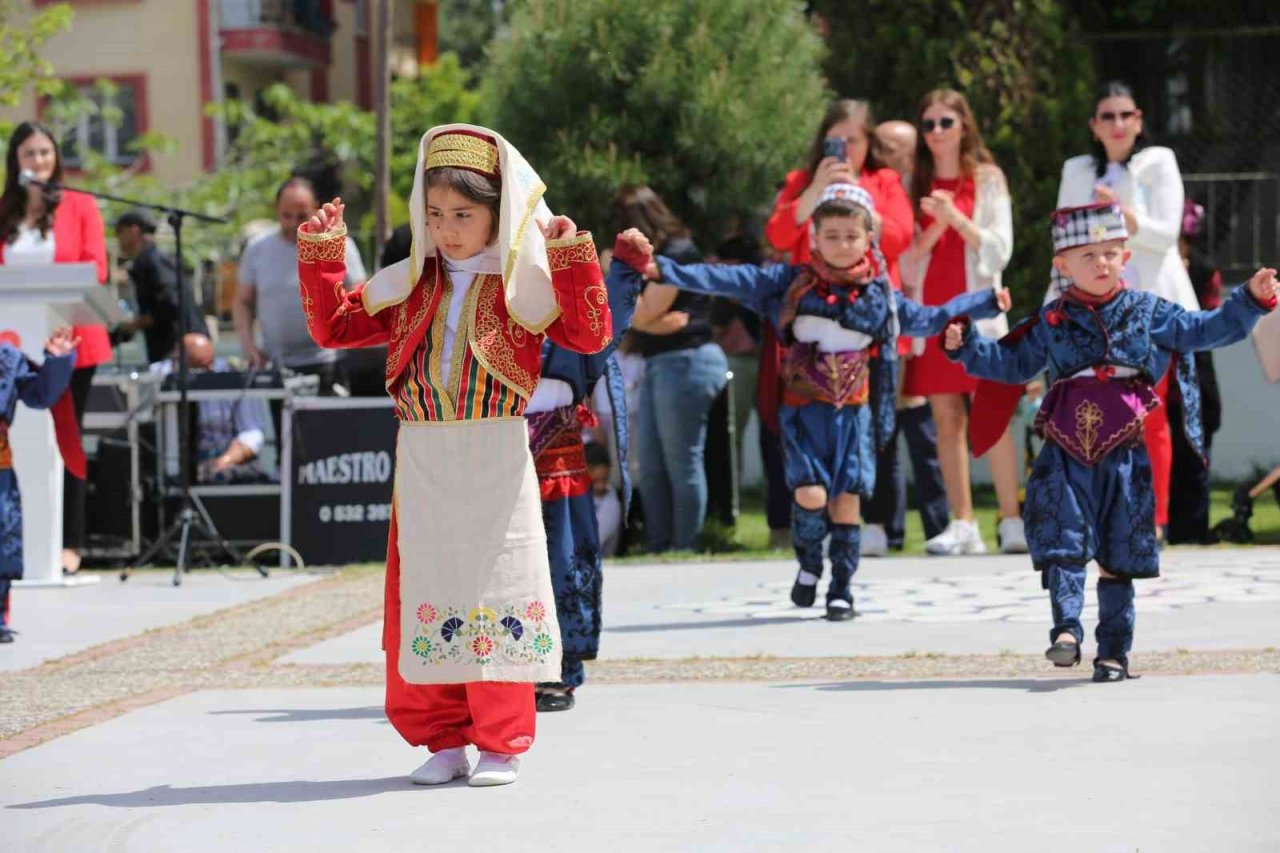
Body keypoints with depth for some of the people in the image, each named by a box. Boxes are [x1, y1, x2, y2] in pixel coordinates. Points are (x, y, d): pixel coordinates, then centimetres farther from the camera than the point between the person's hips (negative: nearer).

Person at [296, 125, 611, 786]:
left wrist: (572, 257, -19)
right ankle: (443, 740, 13)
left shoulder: (525, 286, 0)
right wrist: (320, 256, 7)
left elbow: (590, 335, -11)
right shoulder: (407, 287, 12)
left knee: (498, 592, -2)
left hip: (497, 465, -4)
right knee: (424, 596, 4)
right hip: (422, 469, 4)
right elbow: (335, 326, 17)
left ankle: (501, 744, 6)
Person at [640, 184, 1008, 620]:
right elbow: (729, 280, -3)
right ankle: (809, 564, 15)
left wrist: (987, 302, 18)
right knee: (811, 494, -14)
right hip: (804, 409, -2)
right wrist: (665, 270, -10)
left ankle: (841, 589, 10)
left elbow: (929, 319, 19)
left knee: (847, 498, -4)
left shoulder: (879, 295, 7)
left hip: (854, 414, 2)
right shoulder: (792, 283, 0)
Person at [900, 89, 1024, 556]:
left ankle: (1011, 522, -9)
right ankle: (963, 524, 1)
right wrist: (935, 228, -11)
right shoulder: (914, 184, 12)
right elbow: (906, 260, 7)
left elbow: (999, 250, 0)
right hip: (930, 311, 2)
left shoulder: (987, 179, 7)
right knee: (946, 420, 0)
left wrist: (956, 217, -12)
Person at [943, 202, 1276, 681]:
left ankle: (1114, 651, 11)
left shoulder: (1150, 313, 7)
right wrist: (966, 347, 6)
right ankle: (1067, 628, -17)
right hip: (1066, 453, 0)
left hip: (1125, 454, 0)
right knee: (1064, 541, -12)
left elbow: (1207, 330, 8)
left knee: (1119, 557, 5)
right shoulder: (1051, 322, 8)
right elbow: (1013, 364, 17)